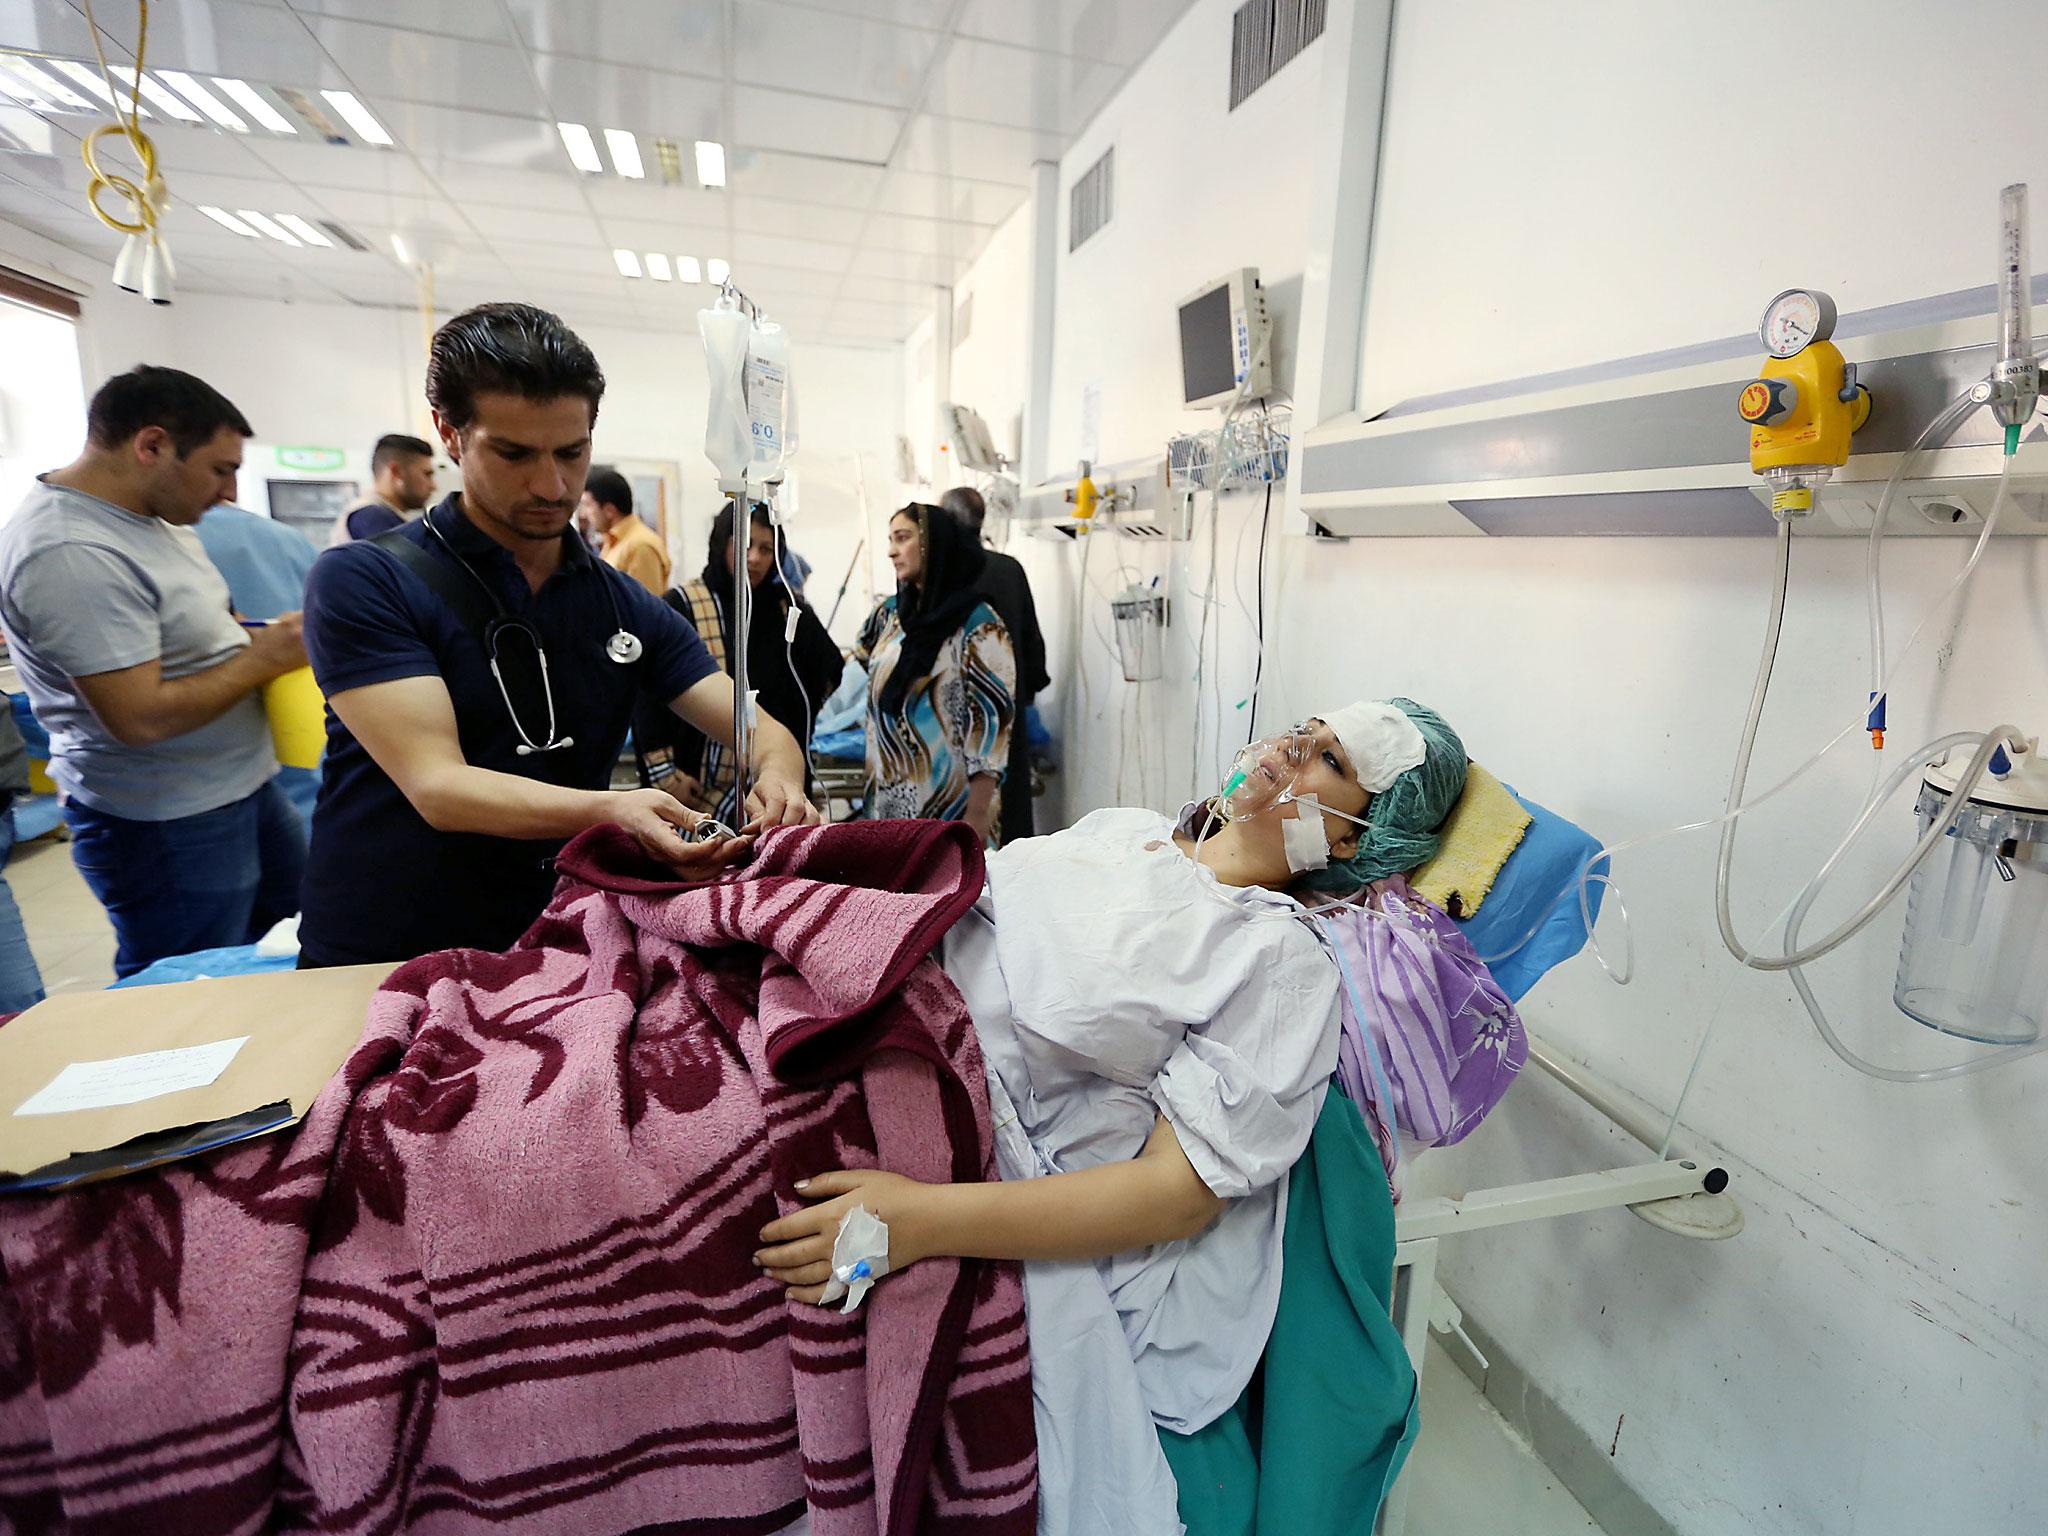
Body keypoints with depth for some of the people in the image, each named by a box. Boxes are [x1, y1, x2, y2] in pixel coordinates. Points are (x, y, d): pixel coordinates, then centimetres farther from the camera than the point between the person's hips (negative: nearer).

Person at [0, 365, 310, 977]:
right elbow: (140, 717, -27)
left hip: (245, 785, 9)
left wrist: (265, 635, 2)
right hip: (165, 824, -9)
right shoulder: (68, 553, -24)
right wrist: (263, 658, -16)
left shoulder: (151, 516, 7)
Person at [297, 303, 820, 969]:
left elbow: (763, 732, 2)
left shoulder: (630, 607, 8)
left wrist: (776, 777, -22)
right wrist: (612, 811, -33)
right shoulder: (363, 581, -5)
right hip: (375, 969, -4)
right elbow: (436, 786, -16)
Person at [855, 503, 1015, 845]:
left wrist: (978, 814, -18)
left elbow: (991, 719, -16)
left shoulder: (978, 625, -11)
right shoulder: (888, 613, 8)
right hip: (889, 799, 6)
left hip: (949, 804, -6)